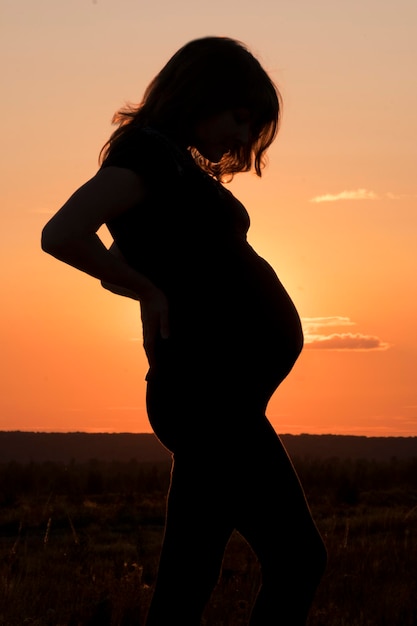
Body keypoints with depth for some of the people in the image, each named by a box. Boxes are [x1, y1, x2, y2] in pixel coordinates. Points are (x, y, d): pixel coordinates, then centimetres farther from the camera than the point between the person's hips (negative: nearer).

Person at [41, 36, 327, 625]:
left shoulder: (177, 161, 19)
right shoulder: (150, 151, -9)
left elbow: (121, 263, 31)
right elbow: (63, 235, -23)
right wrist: (152, 291, -12)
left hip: (216, 394, 10)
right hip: (208, 393, -10)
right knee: (297, 560, -7)